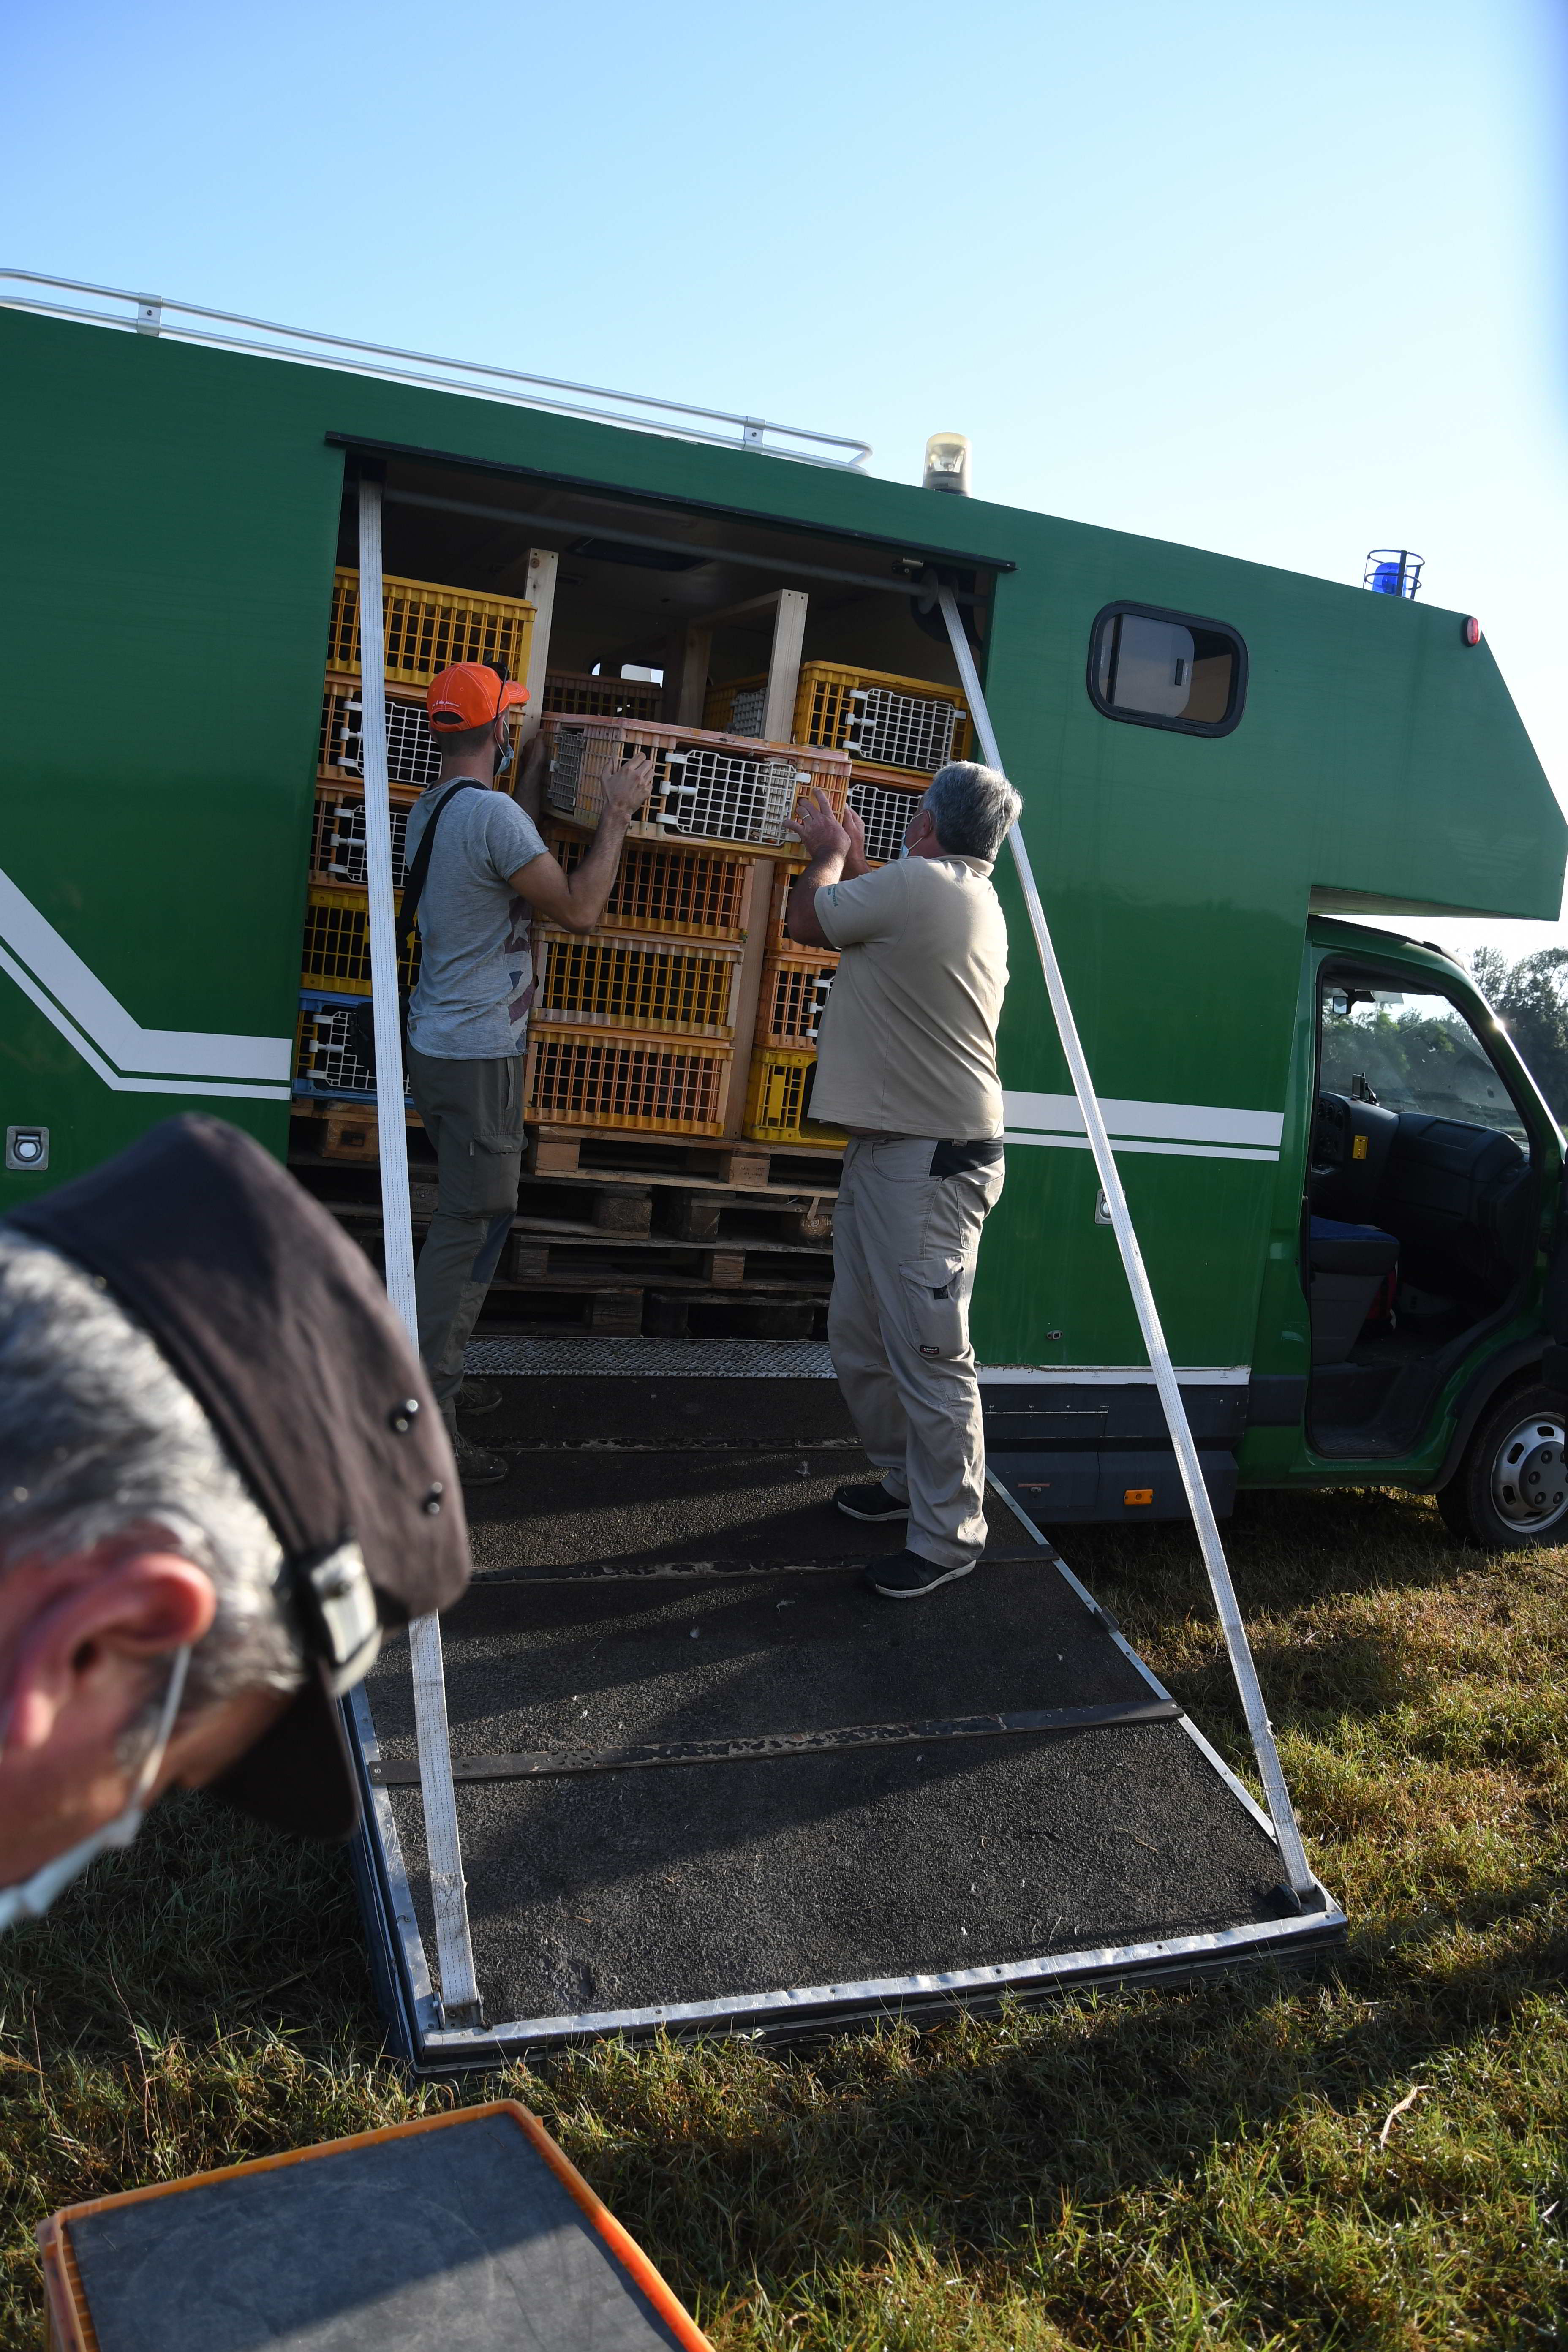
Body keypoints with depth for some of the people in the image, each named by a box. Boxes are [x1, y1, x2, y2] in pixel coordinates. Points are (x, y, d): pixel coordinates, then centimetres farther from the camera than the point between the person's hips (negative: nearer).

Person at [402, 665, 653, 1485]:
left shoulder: (431, 808, 11)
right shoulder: (492, 812, -19)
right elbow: (578, 909, -17)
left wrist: (533, 785, 27)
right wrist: (617, 812, -7)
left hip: (439, 1042, 10)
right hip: (477, 1055, -10)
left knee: (465, 1216, 20)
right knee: (472, 1226, -7)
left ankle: (436, 1377, 29)